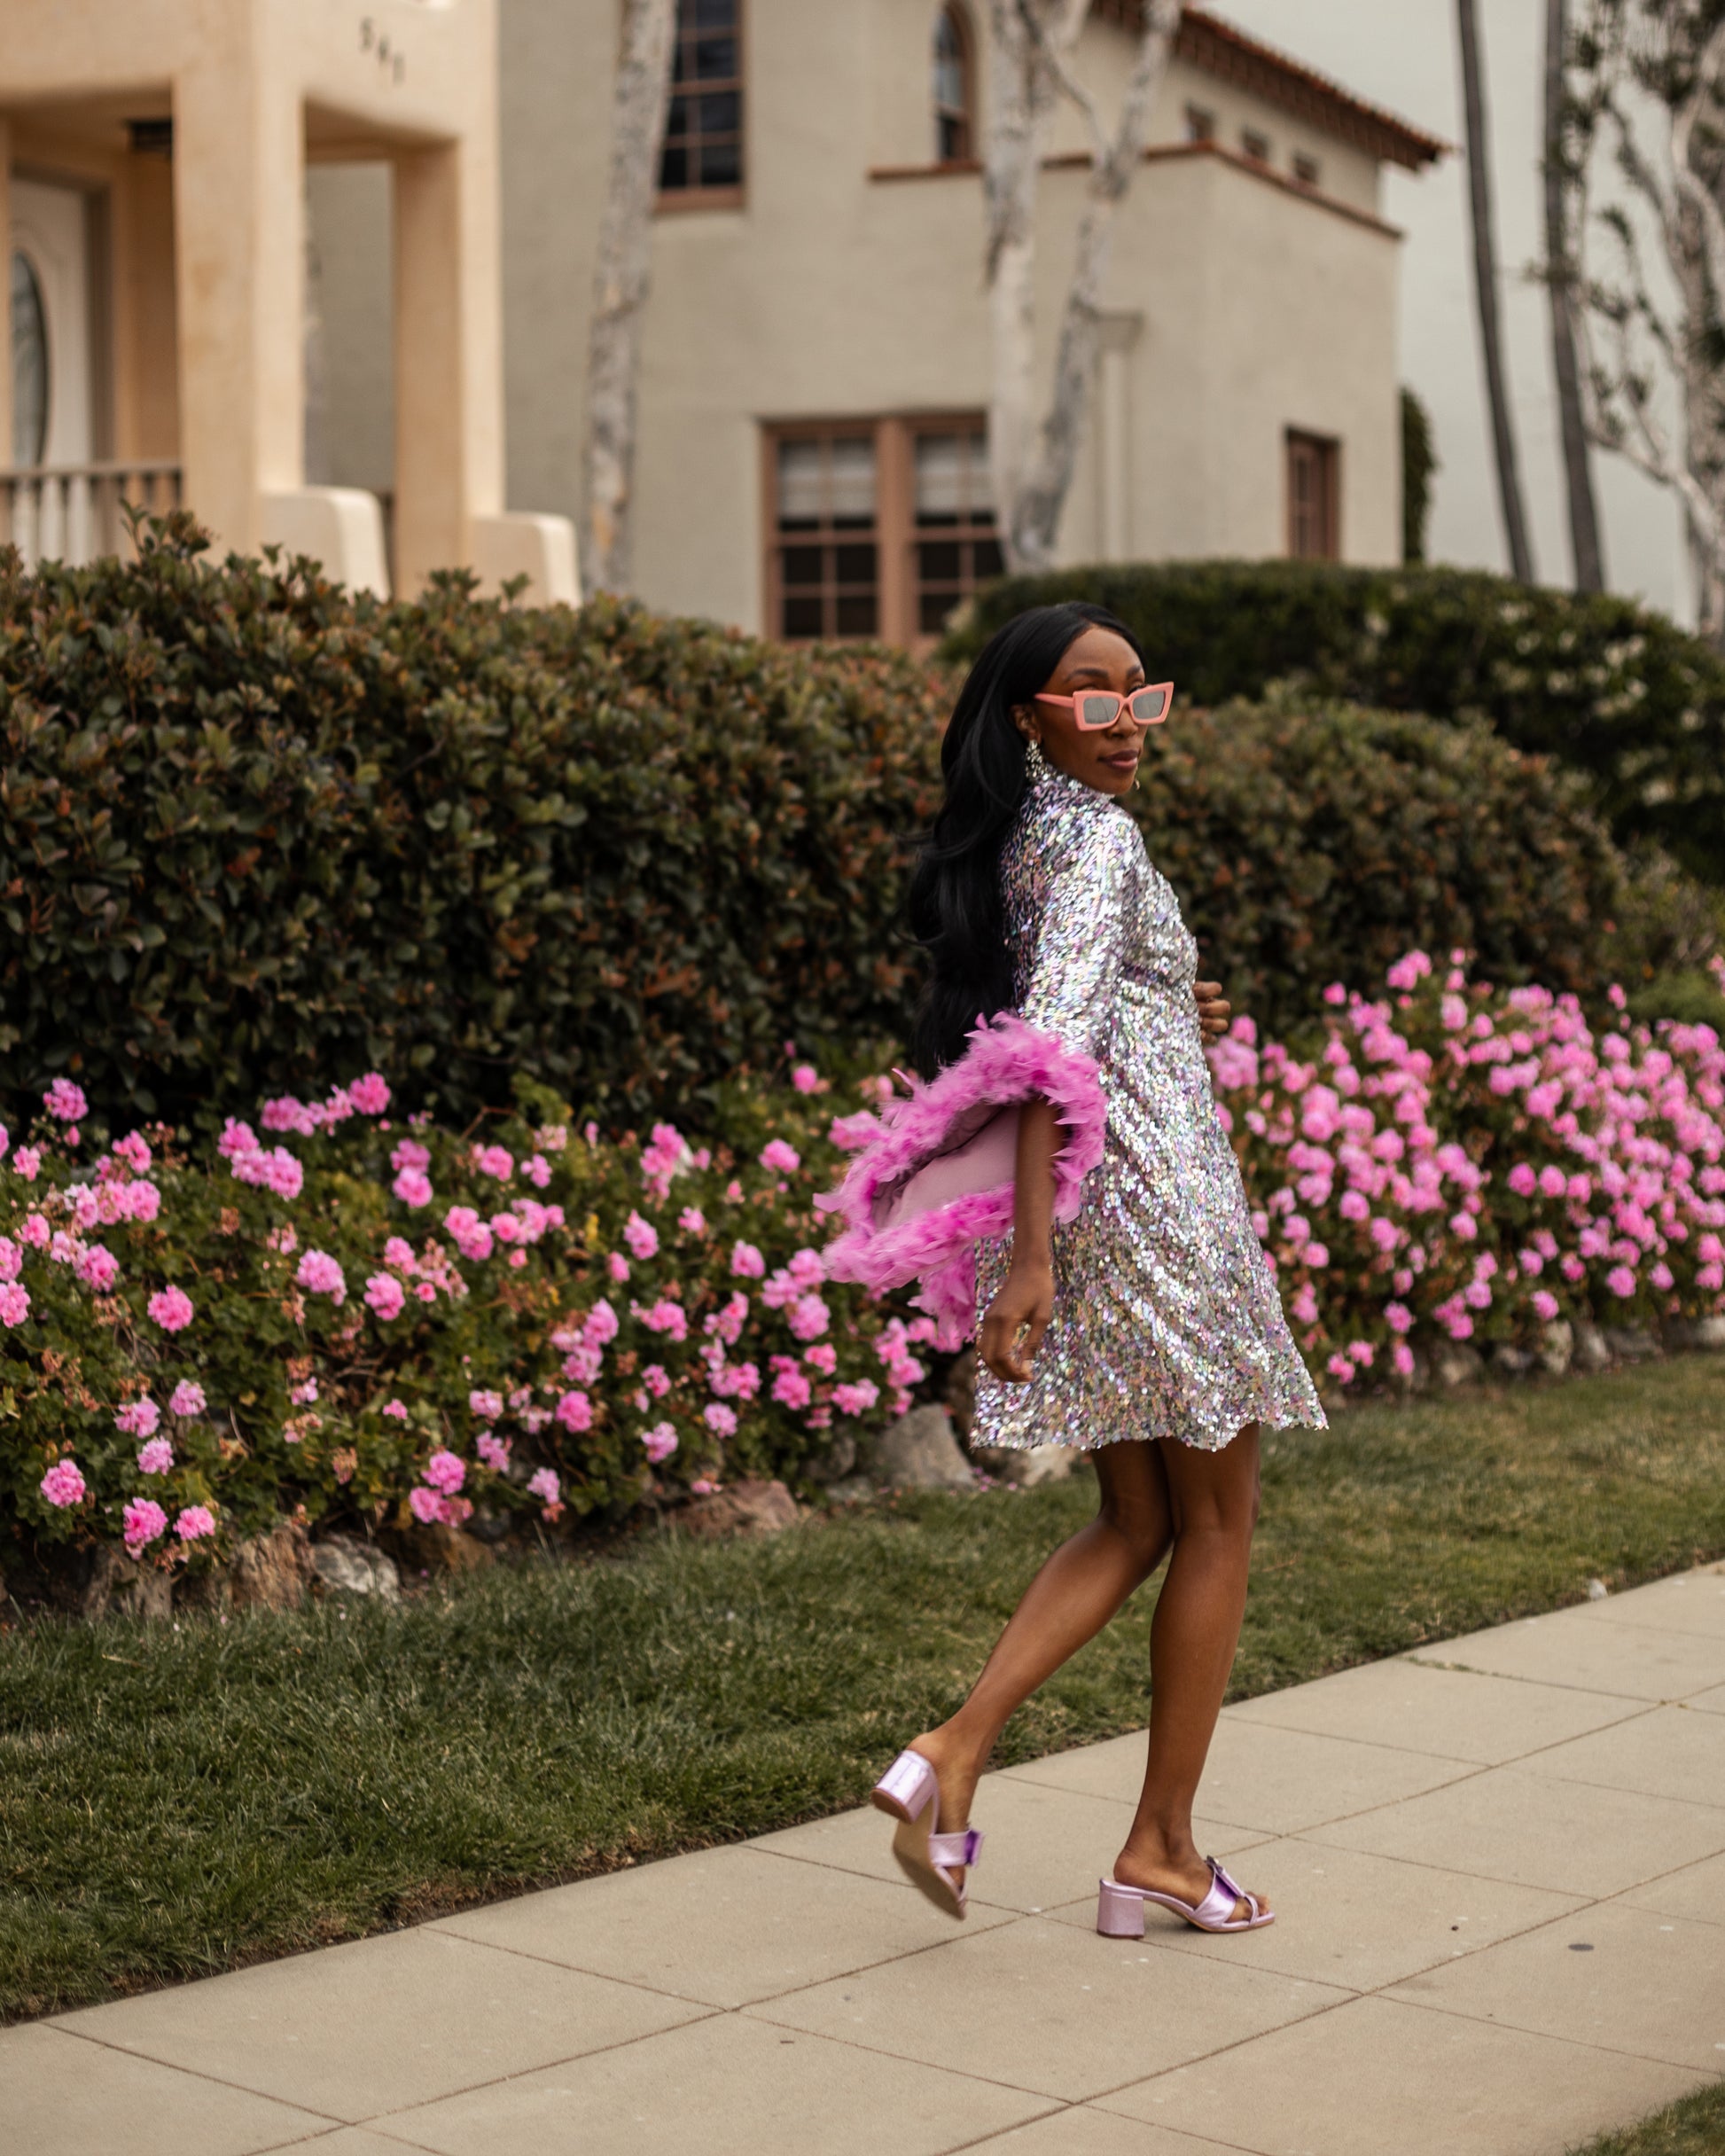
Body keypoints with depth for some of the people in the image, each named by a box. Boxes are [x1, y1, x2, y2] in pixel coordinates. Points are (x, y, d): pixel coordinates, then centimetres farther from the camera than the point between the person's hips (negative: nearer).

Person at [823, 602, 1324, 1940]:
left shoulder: (1017, 838, 13)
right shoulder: (1099, 837, -14)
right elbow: (1049, 1053, -25)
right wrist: (1031, 1252, -31)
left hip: (1079, 1216, 9)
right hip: (1157, 1201, -8)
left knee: (1134, 1527, 16)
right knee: (1218, 1524, 6)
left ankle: (955, 1751, 0)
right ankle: (1163, 1851, 13)